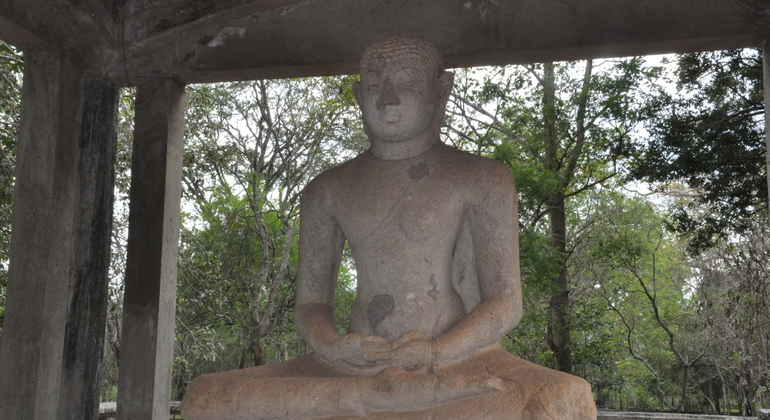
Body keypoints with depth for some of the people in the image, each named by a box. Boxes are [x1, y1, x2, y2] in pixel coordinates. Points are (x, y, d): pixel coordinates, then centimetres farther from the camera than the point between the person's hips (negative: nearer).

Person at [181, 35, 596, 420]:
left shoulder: (481, 179, 3)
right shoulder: (326, 191, 12)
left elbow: (504, 303, -2)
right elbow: (310, 302, 11)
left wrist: (435, 352, -19)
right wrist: (328, 345, -12)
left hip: (461, 363, -1)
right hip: (357, 367, 2)